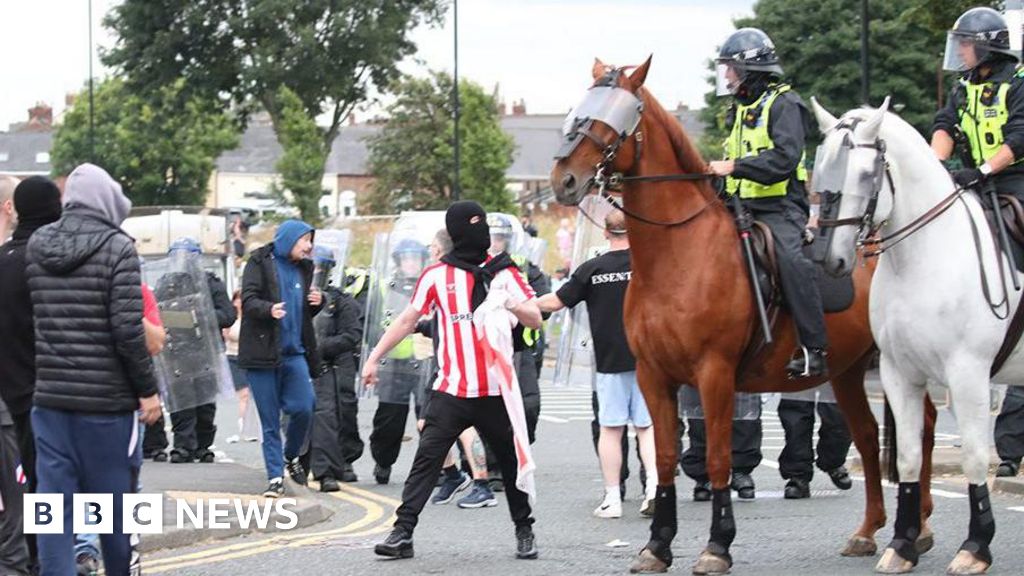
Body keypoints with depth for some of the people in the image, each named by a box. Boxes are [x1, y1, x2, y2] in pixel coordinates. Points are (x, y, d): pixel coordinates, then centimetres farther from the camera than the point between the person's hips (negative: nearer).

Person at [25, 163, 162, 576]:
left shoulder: (36, 246, 7)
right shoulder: (116, 248, -9)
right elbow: (128, 329, -13)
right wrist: (147, 389, -6)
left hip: (49, 397, 4)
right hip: (105, 400, -4)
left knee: (55, 500, 2)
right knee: (113, 499, 9)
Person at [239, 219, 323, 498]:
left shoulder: (303, 268, 17)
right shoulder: (260, 262, -1)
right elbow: (248, 300, -11)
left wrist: (317, 303, 3)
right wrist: (269, 309, -31)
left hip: (294, 352, 5)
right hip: (263, 353, -5)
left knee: (303, 409, -7)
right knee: (270, 420, -1)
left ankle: (291, 457, 19)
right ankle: (275, 477, 4)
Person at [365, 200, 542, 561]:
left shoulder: (504, 273, 5)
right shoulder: (437, 276, 3)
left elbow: (535, 320, 3)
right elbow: (408, 320, 10)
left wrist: (511, 303, -17)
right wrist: (375, 357, 7)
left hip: (496, 391, 1)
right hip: (452, 391, -1)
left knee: (512, 461, 7)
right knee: (427, 460, -8)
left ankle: (524, 530, 23)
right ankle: (402, 533, -8)